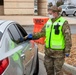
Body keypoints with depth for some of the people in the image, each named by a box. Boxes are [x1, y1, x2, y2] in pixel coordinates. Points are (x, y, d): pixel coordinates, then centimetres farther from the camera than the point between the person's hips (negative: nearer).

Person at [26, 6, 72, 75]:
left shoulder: (63, 23, -12)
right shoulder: (49, 22, 8)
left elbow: (68, 37, -14)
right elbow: (42, 33, 13)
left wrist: (67, 50, -16)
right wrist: (33, 36, 1)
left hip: (58, 51, -6)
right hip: (48, 50, 6)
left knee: (58, 69, 5)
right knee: (48, 67, 19)